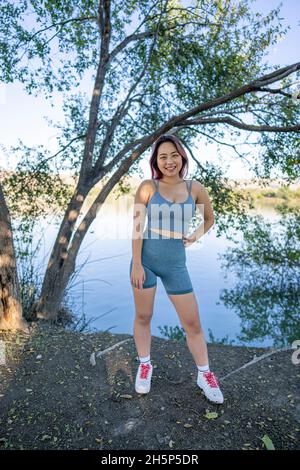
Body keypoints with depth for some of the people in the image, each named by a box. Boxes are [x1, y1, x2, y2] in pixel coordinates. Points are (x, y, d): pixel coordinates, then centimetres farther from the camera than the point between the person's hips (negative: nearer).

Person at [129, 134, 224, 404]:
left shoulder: (195, 188, 1)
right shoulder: (148, 186, -5)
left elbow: (210, 218, 18)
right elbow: (138, 226, -8)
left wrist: (194, 238, 4)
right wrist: (136, 263, -12)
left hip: (176, 263, 2)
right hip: (146, 259, -1)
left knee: (193, 322, 8)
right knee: (143, 316, 12)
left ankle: (205, 375, 28)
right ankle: (145, 365, 35)